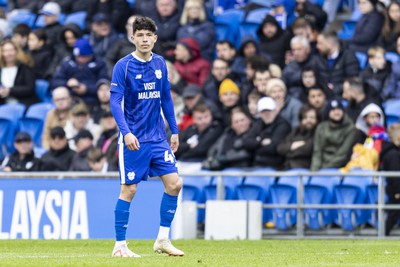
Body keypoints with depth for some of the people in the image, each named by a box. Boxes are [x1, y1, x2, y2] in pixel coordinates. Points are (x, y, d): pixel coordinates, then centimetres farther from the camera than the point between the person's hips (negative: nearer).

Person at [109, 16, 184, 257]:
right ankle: (120, 246, 6)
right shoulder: (123, 66, -9)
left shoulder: (160, 64, 7)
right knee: (129, 190, -3)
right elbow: (115, 102, -14)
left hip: (158, 137, 5)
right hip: (134, 139, -5)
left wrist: (174, 131, 15)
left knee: (174, 183, -2)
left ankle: (163, 240, 9)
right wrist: (126, 132, -25)